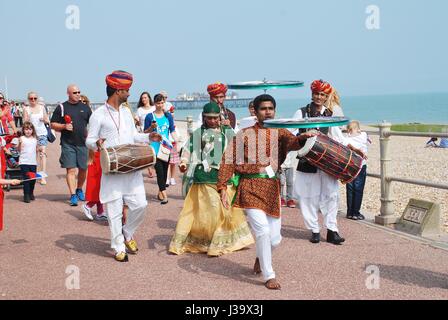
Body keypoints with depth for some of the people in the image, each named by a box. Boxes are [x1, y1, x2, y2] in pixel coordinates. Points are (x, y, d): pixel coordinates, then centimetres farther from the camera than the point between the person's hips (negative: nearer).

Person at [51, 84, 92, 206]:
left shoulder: (85, 107, 10)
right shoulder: (62, 107, 3)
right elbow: (53, 124, 5)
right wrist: (64, 126, -13)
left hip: (83, 143, 3)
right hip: (68, 144, -2)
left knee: (83, 169, 7)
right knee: (71, 170, -6)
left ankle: (79, 189, 30)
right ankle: (73, 195, -4)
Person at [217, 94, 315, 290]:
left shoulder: (279, 133, 8)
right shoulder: (244, 135, 4)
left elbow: (291, 143, -15)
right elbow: (228, 161, 0)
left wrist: (302, 138, -39)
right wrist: (223, 188, -11)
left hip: (272, 189, 3)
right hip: (250, 188, -3)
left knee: (275, 238, 5)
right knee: (263, 231, -15)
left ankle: (261, 258, 40)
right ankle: (269, 276, 3)